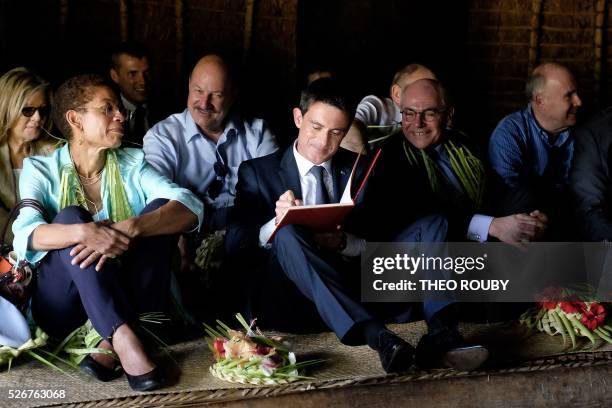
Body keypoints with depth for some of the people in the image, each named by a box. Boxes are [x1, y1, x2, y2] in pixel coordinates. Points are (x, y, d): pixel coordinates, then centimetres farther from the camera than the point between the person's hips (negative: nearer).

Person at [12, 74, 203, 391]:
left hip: (124, 298, 2)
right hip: (63, 306, -2)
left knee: (159, 209, -17)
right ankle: (123, 338, -38)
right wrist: (85, 232, -39)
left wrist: (130, 229, -31)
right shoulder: (41, 169, 0)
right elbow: (26, 234, -19)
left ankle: (111, 346, -28)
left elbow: (191, 207, -12)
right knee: (71, 217, -25)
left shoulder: (131, 165, 5)